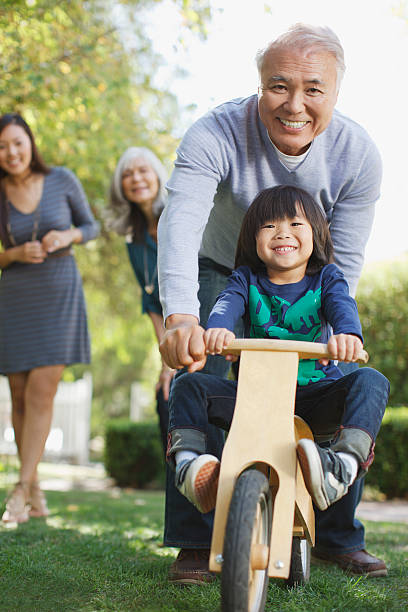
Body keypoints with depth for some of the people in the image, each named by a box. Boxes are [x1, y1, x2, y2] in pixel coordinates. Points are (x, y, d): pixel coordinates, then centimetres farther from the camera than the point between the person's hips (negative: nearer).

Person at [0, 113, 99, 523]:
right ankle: (35, 493, 15)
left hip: (60, 295, -2)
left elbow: (90, 226, 7)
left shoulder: (62, 180, -4)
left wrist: (66, 236, -14)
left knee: (41, 392, -11)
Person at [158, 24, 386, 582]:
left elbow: (344, 261, -19)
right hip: (222, 272, -2)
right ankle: (196, 540, -5)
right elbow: (180, 223, -48)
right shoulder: (215, 135, -32)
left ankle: (337, 535, 10)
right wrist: (180, 315, -65)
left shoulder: (358, 154, -24)